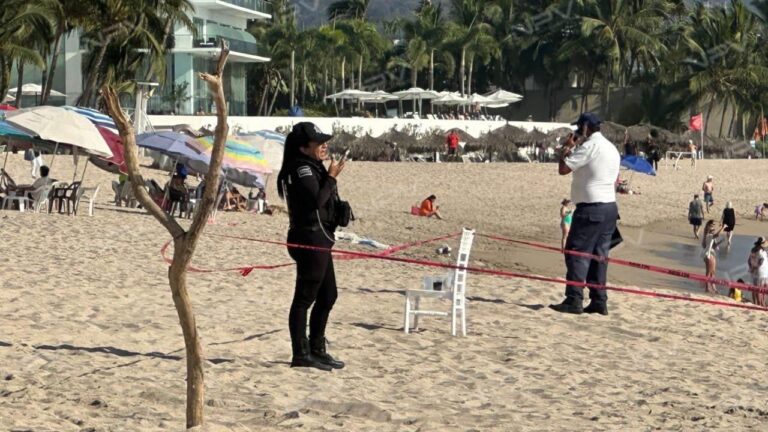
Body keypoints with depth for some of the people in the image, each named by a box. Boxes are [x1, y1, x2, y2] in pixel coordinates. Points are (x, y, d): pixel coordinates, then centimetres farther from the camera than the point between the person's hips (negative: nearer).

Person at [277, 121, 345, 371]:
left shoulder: (311, 167, 18)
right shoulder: (302, 168, -12)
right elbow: (317, 200, -23)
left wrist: (329, 175, 8)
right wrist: (331, 177, -15)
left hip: (319, 240, 11)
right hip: (310, 238, -11)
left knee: (328, 295, 15)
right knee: (305, 297, -5)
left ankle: (317, 350, 22)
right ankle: (301, 354, -1)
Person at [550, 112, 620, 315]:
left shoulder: (589, 146, -13)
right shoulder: (612, 148, 17)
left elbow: (563, 169, -14)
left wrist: (566, 148, 1)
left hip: (591, 208, -9)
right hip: (610, 207, 9)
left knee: (577, 253, -6)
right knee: (599, 255, 10)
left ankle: (574, 300, -9)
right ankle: (599, 301, 10)